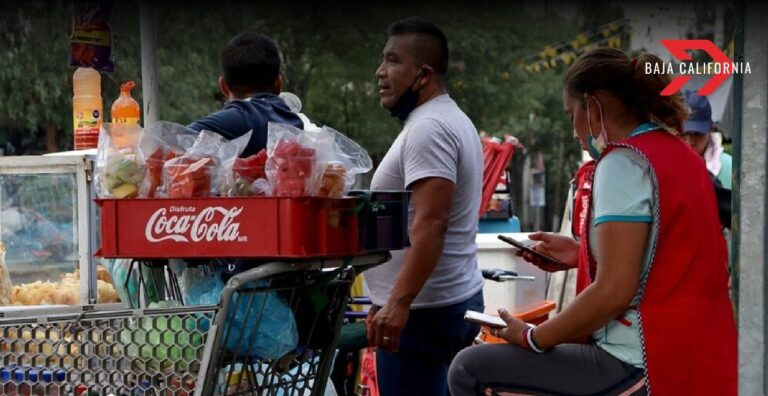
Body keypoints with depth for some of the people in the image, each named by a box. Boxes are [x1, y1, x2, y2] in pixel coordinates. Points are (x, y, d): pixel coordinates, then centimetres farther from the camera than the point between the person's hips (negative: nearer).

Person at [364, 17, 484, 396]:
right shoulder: (451, 121, 17)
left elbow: (430, 224, -26)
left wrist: (398, 303, -31)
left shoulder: (428, 129, -16)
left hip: (422, 309, -11)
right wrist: (394, 299, 26)